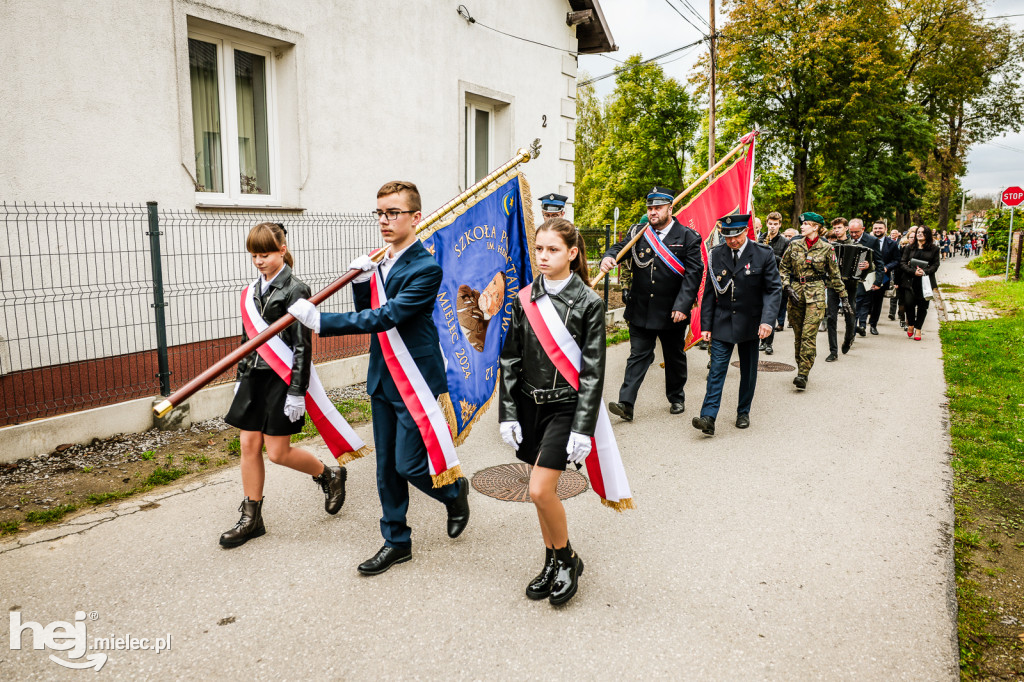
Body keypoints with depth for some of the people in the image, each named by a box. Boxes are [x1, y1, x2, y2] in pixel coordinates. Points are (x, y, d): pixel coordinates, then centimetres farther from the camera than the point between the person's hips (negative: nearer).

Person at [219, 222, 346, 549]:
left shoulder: (295, 290, -11)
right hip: (255, 377, 7)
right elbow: (247, 338, 18)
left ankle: (330, 475, 23)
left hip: (282, 379, -7)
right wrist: (241, 377, 17)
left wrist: (297, 391, -16)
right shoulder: (254, 290, 11)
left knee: (278, 452, -3)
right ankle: (251, 518, 20)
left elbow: (303, 346, -14)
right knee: (249, 445, 7)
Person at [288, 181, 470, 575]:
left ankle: (454, 491, 29)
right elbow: (368, 314, 12)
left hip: (415, 382, -7)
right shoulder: (381, 264, 9)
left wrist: (320, 321, -26)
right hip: (382, 379, 8)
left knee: (409, 463, -3)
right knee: (387, 468, 13)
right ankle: (396, 542, 28)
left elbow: (386, 317, -25)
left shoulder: (425, 269, -17)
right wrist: (360, 282, -7)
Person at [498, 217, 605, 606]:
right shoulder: (525, 299, 3)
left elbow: (593, 372, -9)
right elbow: (510, 359, 5)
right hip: (530, 403, 5)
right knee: (543, 490, 12)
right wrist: (508, 414, 0)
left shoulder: (588, 303, -8)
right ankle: (552, 563, 32)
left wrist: (583, 428, -13)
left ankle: (568, 559, 16)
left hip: (565, 406, -4)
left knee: (541, 490, -10)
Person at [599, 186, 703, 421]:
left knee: (675, 357, 15)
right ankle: (626, 404, -2)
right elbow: (620, 248, -5)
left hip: (672, 312, -1)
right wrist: (608, 258, -30)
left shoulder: (688, 237, -4)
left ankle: (676, 398, 34)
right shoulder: (637, 233, 4)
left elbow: (694, 273, -8)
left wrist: (682, 306, -17)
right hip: (640, 310, 1)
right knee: (638, 355, 1)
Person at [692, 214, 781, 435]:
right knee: (717, 369, -7)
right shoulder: (715, 255, 0)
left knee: (748, 370, 11)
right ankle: (708, 417, -11)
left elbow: (774, 289, -7)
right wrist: (706, 325, 0)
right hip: (722, 323, 1)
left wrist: (768, 320, -21)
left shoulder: (764, 254, -6)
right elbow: (709, 292, 4)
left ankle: (743, 412, 27)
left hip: (750, 323, 0)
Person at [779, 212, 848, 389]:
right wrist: (787, 288, -4)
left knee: (809, 334, -11)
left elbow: (834, 275, 8)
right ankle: (800, 368, 20)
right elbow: (783, 268, 11)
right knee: (798, 334, 7)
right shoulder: (794, 245, 6)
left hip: (815, 294, -3)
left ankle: (803, 374, -11)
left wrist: (843, 296, 10)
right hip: (795, 292, 3)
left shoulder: (826, 248, 1)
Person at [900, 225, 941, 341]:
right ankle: (910, 324, 15)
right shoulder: (910, 247, 8)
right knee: (909, 303, -10)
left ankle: (918, 328, 14)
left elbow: (935, 265, 3)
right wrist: (913, 271, -14)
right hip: (910, 280, 0)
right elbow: (903, 263, 2)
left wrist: (925, 271, -16)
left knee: (922, 305, 1)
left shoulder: (934, 248, 7)